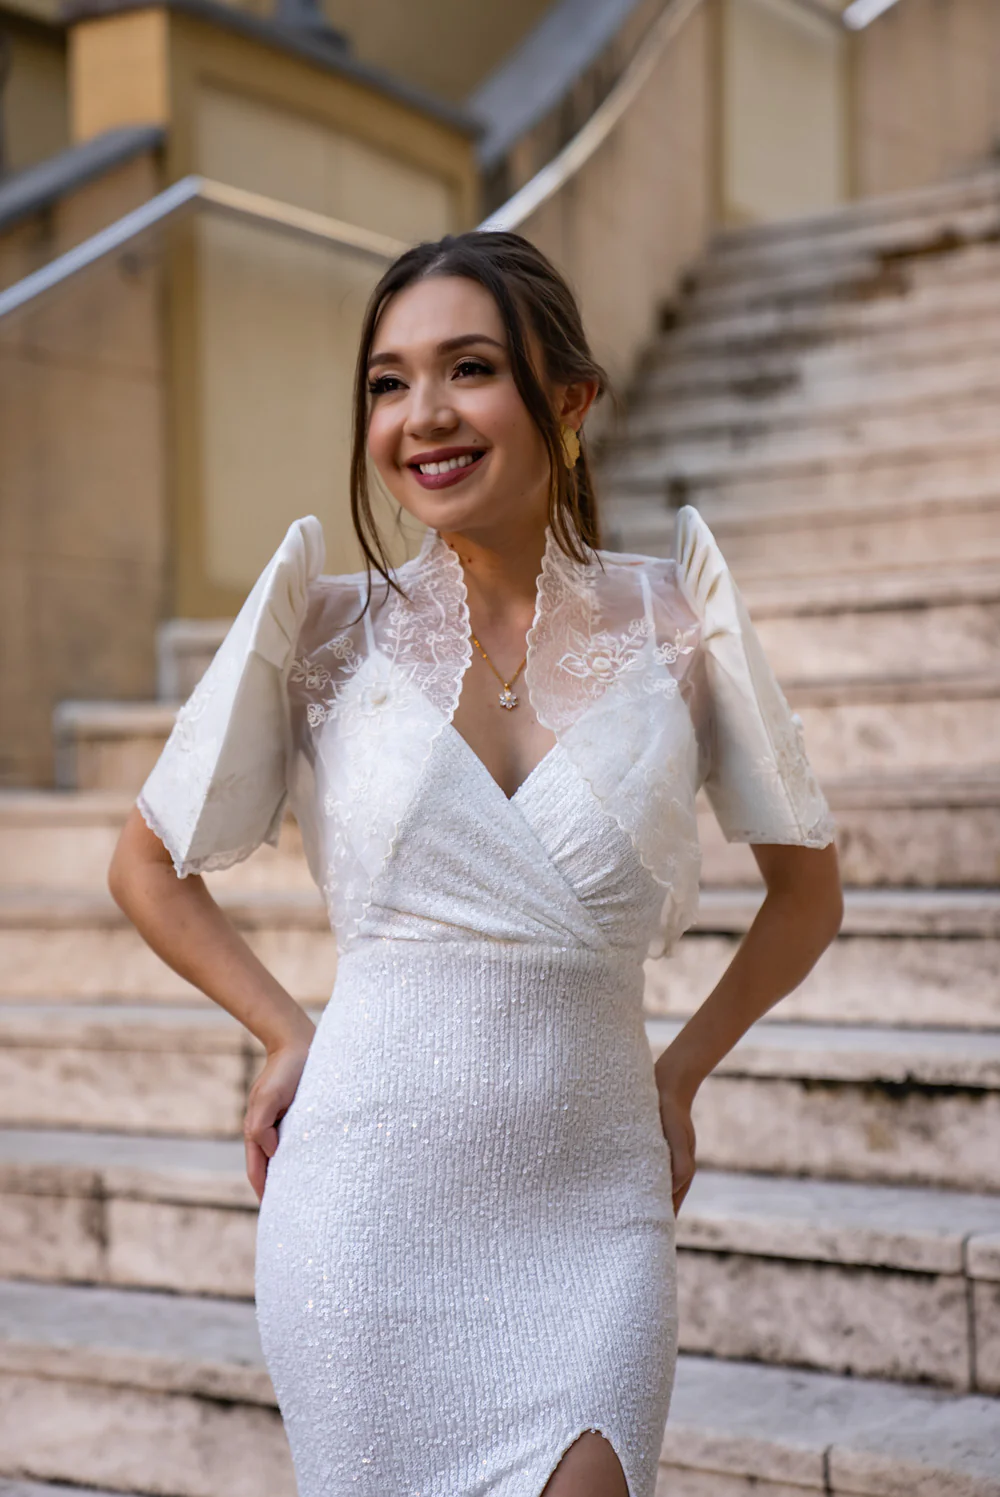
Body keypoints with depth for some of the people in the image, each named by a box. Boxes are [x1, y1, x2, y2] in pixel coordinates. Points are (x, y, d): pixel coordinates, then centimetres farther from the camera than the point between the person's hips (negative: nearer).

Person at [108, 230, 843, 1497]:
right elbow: (150, 868, 13)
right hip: (370, 1193, 0)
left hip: (589, 1202, 0)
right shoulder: (331, 630, 1)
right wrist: (288, 1037, 6)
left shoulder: (669, 620, 1)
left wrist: (679, 1070, 8)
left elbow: (806, 887, 13)